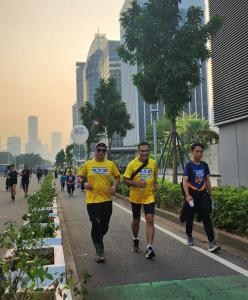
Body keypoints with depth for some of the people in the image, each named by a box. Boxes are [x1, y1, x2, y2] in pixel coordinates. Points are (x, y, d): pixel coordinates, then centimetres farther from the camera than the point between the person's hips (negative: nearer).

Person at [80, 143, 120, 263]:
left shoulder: (110, 164, 3)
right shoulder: (87, 164, 1)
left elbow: (117, 177, 11)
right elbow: (81, 177, 11)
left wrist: (115, 186, -8)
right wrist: (85, 184, -10)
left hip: (106, 200, 2)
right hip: (92, 200, -2)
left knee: (104, 226, 12)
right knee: (96, 226, -3)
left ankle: (97, 240, 44)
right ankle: (99, 252, 10)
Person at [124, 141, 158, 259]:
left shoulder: (154, 163, -2)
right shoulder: (132, 164, -11)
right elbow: (125, 180, -8)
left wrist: (155, 183, -2)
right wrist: (136, 184, -25)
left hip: (149, 196, 1)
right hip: (135, 197, -1)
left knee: (150, 220, -13)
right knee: (136, 221, 15)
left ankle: (149, 247, -9)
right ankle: (135, 239, 41)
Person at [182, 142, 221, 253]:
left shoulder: (204, 165, 6)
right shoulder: (189, 165, -8)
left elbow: (207, 180, 14)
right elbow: (185, 181, -16)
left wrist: (210, 194, 13)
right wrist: (187, 195, -28)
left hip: (203, 194, 3)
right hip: (192, 194, -3)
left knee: (207, 218, -6)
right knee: (190, 217, 10)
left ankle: (211, 242, -8)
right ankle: (189, 236, 33)